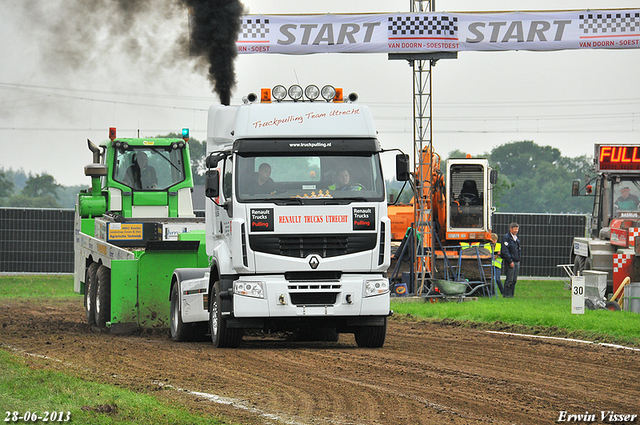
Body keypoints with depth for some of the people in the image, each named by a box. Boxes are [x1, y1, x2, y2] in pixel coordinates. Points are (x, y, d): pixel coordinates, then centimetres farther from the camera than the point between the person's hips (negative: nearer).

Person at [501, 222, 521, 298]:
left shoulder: (517, 238, 19)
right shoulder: (506, 237, -7)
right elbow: (505, 251, -13)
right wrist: (510, 261, -17)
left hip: (517, 262, 8)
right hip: (510, 262, -8)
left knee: (514, 280, 7)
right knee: (509, 279, -9)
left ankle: (511, 294, 11)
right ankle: (506, 294, -4)